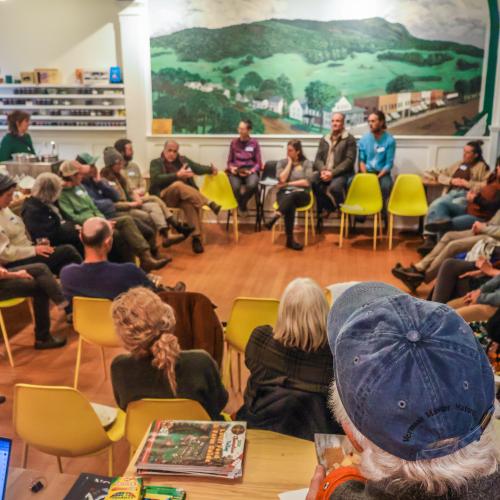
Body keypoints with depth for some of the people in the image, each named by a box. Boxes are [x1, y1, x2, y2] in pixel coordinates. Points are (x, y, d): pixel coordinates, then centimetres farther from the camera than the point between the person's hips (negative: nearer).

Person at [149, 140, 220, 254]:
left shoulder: (183, 160, 20)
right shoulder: (156, 163, 7)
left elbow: (198, 168, 11)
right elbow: (156, 179, -11)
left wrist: (211, 169, -11)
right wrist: (177, 175, -21)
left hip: (184, 196, 3)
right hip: (164, 197, -3)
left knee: (190, 204, -34)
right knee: (178, 184, -35)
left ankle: (196, 237, -41)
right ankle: (209, 203, -32)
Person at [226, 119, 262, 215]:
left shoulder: (254, 143, 4)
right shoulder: (234, 142, 8)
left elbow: (258, 163, 3)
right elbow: (229, 161, 13)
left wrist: (251, 171, -15)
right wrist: (232, 168, -10)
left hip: (250, 171, -1)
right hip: (236, 171, 1)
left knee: (252, 185, -37)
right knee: (234, 187, -33)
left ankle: (242, 203, -5)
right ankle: (242, 207, 1)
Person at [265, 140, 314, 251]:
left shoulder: (307, 163, 8)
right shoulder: (282, 163, 12)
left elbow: (307, 182, -4)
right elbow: (282, 179, -6)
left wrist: (288, 184, -5)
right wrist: (290, 163, -1)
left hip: (301, 194, -1)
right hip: (284, 193, 1)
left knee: (292, 196, -40)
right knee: (290, 205, -37)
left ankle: (274, 218, -53)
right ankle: (290, 239, -40)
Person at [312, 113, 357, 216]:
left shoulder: (349, 139, 3)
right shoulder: (324, 139, 19)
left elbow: (349, 160, -7)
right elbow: (318, 159, 13)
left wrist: (332, 173, -18)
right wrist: (323, 170, -11)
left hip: (341, 173, -5)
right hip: (324, 172, 5)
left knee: (334, 187, -37)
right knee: (311, 181, -25)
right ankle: (324, 208, -1)